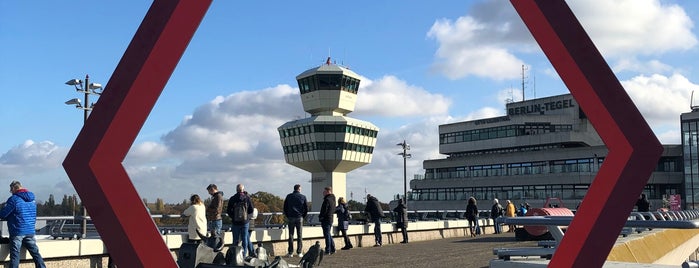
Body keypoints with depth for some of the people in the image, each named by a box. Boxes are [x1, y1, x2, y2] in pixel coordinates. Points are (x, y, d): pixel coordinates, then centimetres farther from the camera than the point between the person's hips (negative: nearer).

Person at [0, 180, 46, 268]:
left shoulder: (14, 199, -9)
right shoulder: (32, 199, 14)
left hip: (17, 232, -6)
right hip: (30, 232, 6)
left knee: (14, 255, -2)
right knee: (35, 253, 8)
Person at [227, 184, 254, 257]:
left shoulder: (232, 199, -3)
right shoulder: (247, 198, -5)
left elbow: (228, 211, 0)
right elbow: (251, 210, 0)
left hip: (235, 222, 0)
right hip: (245, 222, 0)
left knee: (235, 240, 8)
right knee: (245, 239, 7)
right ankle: (244, 255, 7)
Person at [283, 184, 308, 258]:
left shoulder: (289, 196, 4)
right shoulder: (303, 197, -1)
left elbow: (285, 207, 7)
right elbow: (306, 208, 0)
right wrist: (303, 217, 10)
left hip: (291, 218, 1)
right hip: (299, 218, -1)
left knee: (291, 235, 4)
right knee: (299, 236, 4)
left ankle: (290, 253, 3)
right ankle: (299, 252, 4)